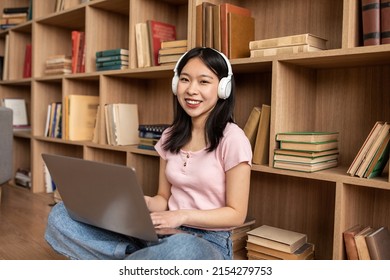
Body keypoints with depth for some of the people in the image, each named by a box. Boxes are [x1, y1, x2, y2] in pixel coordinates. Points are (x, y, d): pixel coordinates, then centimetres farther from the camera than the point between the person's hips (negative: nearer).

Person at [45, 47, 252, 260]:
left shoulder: (232, 139, -10)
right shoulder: (170, 137, 8)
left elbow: (236, 214, -8)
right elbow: (164, 198, 11)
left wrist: (183, 215, -21)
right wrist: (143, 202, -11)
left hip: (209, 243, -5)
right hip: (164, 235, 5)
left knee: (182, 249, -45)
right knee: (60, 216, -9)